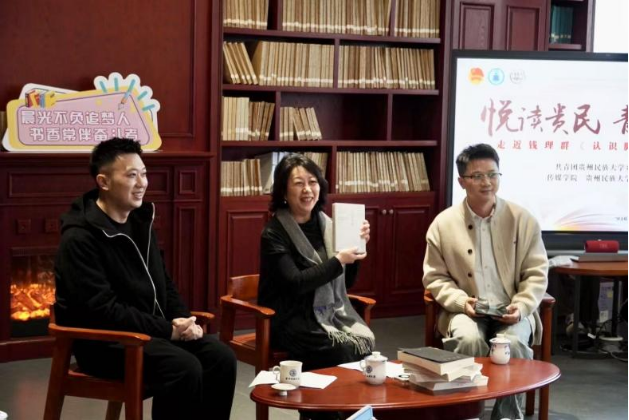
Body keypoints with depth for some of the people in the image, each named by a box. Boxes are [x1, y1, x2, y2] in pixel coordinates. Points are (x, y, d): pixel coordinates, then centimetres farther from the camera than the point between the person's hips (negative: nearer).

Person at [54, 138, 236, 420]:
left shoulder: (140, 223, 13)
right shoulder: (79, 238, -15)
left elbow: (162, 283, 20)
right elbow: (102, 311, -22)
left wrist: (183, 320, -1)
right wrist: (167, 330, -21)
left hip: (154, 330, 8)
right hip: (103, 342, -8)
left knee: (221, 357, -13)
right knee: (184, 368, -29)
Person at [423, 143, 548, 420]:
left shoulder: (523, 220, 3)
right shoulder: (443, 223, 2)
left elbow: (537, 273, 4)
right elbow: (435, 277, 4)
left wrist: (521, 306, -14)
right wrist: (462, 302, -14)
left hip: (511, 312, 0)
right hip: (466, 311, 0)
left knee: (514, 343, -31)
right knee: (468, 340, -33)